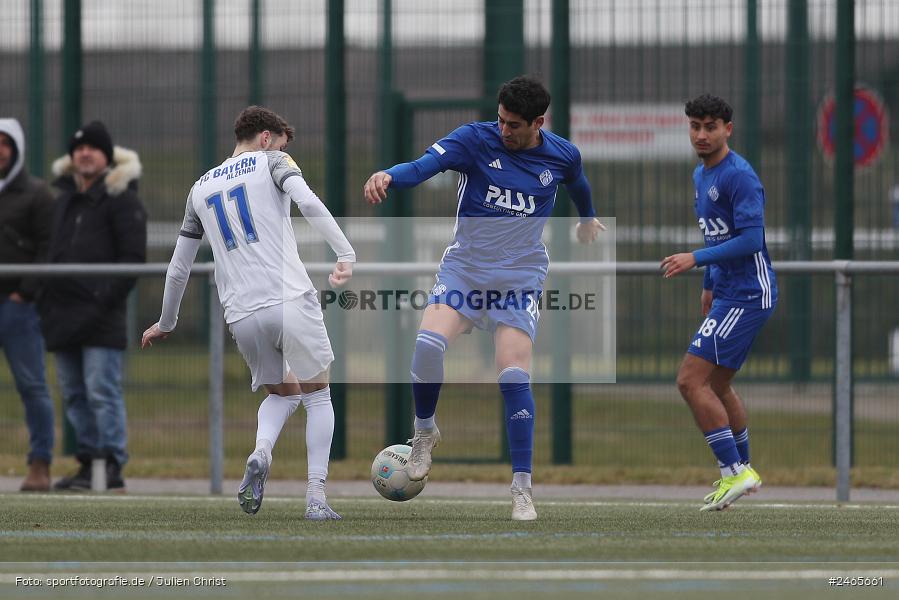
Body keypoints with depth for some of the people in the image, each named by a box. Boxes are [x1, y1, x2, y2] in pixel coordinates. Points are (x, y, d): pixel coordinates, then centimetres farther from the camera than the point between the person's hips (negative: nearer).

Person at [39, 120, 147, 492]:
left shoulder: (121, 200, -4)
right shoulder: (64, 198, 18)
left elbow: (133, 257, -9)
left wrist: (107, 299, -16)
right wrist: (45, 301, 13)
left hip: (100, 316, -8)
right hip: (63, 317, 8)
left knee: (102, 391, -10)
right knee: (74, 394, 9)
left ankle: (113, 465, -9)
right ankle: (88, 461, 14)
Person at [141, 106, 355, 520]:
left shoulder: (201, 188, 21)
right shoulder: (271, 162, 8)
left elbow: (178, 268, 26)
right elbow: (308, 203, -14)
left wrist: (165, 324, 37)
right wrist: (346, 254, -19)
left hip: (242, 315, 4)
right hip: (291, 300, -4)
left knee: (281, 394, 24)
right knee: (317, 395, 11)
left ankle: (261, 452, -8)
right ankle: (316, 497, -1)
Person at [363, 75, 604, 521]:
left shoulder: (562, 156, -2)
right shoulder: (475, 139, -10)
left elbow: (577, 184, 23)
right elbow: (423, 167, -26)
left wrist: (587, 219, 45)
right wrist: (387, 176, -49)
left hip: (519, 278, 0)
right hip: (464, 267, 0)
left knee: (514, 374, -14)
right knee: (428, 343, -25)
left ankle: (522, 488, -6)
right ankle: (425, 430, 4)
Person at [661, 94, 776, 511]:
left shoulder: (739, 176, -16)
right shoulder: (701, 175, 14)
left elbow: (751, 239, -23)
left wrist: (696, 259, -24)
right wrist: (709, 285, 29)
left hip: (747, 296, -10)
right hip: (728, 294, 10)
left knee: (690, 381, -13)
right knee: (716, 385, 18)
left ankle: (735, 472, -10)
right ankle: (741, 473, 29)